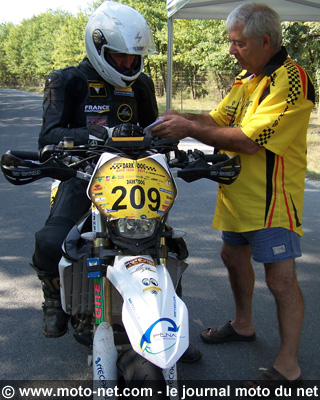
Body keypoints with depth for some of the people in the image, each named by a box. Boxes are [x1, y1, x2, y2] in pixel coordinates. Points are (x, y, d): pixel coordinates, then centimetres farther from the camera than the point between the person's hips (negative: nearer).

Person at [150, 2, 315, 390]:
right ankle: (243, 324, 45)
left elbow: (249, 140, -27)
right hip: (239, 194, 10)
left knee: (280, 278, -5)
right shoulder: (247, 77, 13)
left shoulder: (290, 80, -19)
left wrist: (190, 130, -21)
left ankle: (288, 366, 8)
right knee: (234, 256, 23)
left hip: (271, 197, -10)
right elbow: (219, 118, 13)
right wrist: (182, 118, -5)